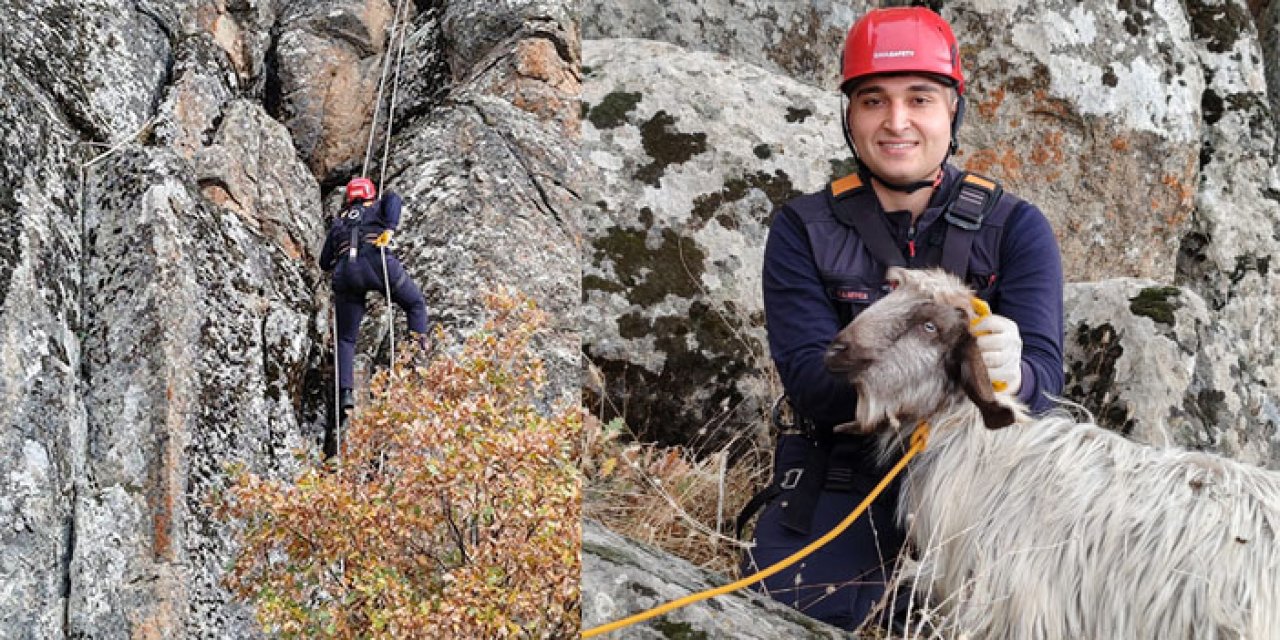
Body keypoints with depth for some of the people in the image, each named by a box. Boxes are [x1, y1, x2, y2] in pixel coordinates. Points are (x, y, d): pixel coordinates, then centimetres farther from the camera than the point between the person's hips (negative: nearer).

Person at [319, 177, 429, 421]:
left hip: (345, 273, 2)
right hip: (376, 261, -2)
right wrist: (389, 228, -9)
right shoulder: (378, 207, 26)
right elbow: (392, 198, 1)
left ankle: (345, 392, -7)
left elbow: (325, 262, 35)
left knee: (346, 339, 11)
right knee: (416, 304, 21)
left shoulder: (338, 222, 33)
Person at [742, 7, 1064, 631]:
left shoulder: (1015, 227, -1)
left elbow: (1044, 371, -11)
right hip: (840, 487, 0)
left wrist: (1010, 374, -38)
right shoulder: (804, 228, 0)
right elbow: (807, 376, -12)